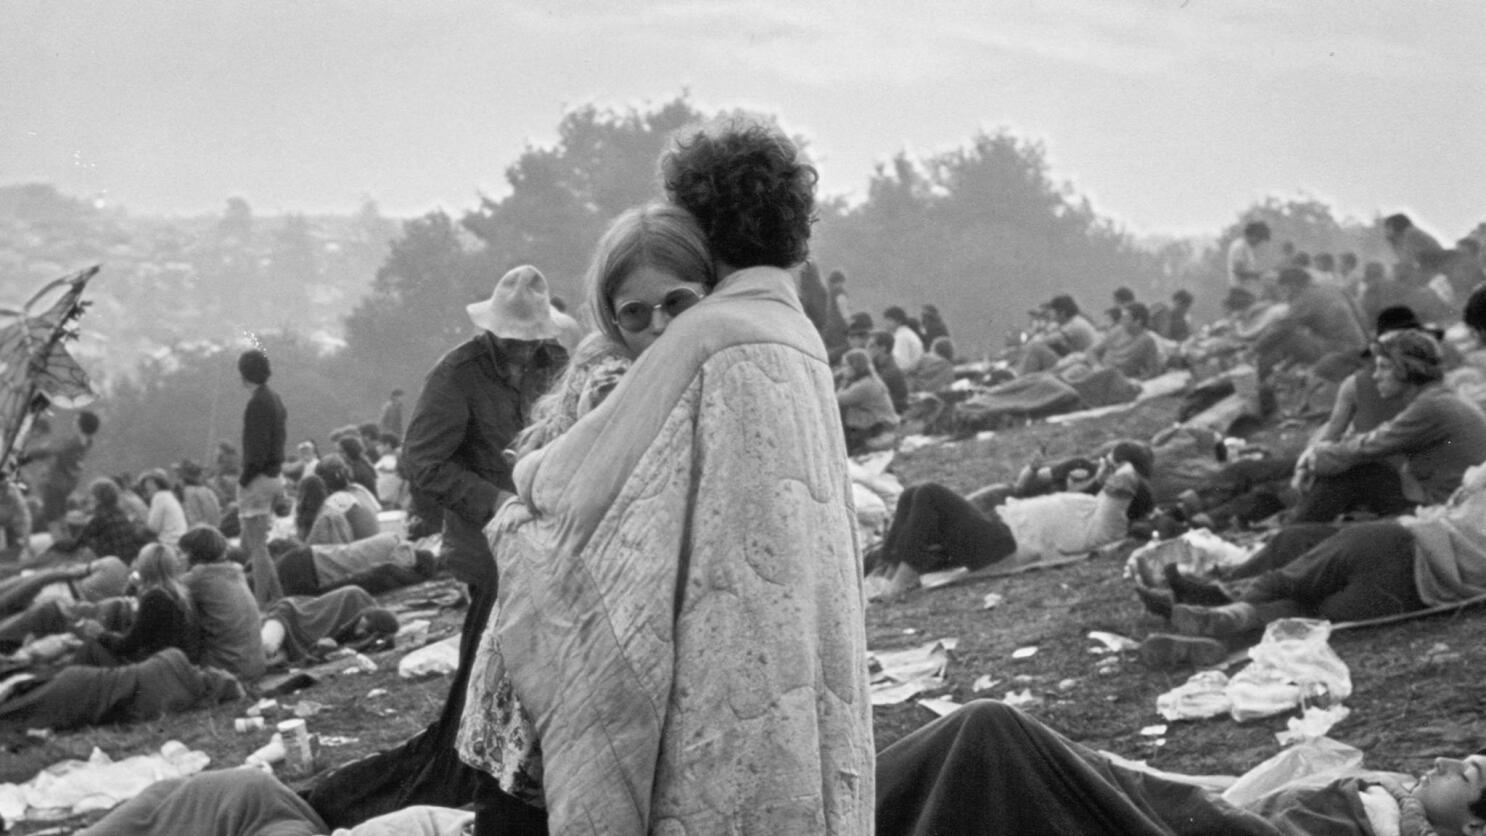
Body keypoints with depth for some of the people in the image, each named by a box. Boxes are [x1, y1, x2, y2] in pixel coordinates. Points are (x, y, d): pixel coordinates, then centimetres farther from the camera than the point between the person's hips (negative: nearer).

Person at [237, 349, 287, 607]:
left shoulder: (258, 403, -16)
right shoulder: (275, 399, 13)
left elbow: (256, 450, -21)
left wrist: (244, 480, -16)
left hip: (258, 479, -9)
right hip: (272, 477, 9)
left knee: (257, 548, -5)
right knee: (249, 546, 17)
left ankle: (261, 605, -4)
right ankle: (277, 598, 15)